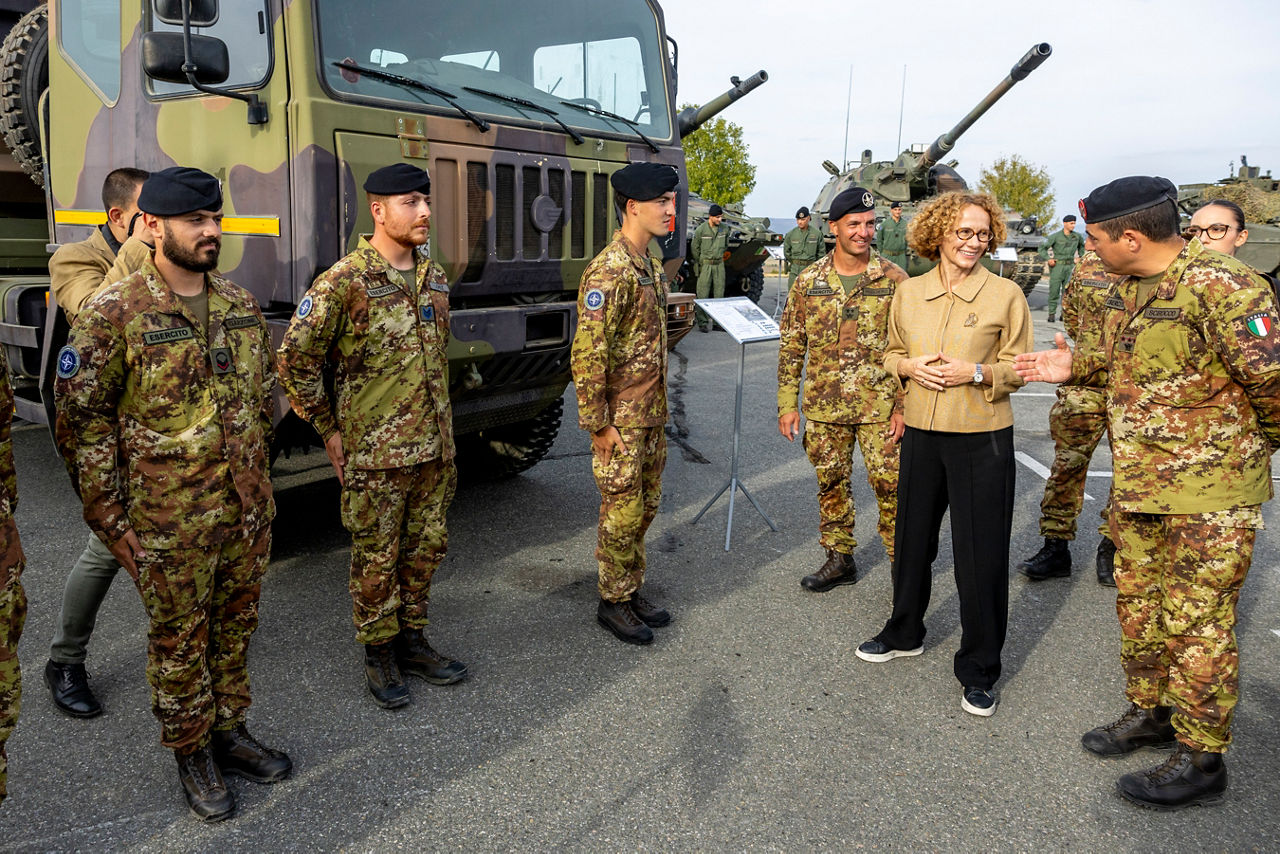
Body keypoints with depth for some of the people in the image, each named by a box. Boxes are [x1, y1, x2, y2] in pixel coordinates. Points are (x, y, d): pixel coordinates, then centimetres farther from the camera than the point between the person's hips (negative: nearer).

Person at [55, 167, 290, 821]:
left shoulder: (241, 306, 5)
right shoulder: (113, 314, -11)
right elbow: (82, 420, -9)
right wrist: (109, 518, -9)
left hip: (246, 513, 5)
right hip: (169, 523, -5)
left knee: (234, 628, 18)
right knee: (180, 642, 11)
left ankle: (228, 731, 37)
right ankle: (192, 754, 30)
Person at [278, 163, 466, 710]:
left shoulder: (434, 277, 9)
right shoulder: (344, 282, -13)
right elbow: (295, 360, -10)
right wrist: (329, 430, -6)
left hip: (433, 446, 6)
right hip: (374, 453, -6)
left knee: (425, 547, 15)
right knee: (377, 557, 6)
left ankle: (411, 639, 32)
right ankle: (379, 654, 23)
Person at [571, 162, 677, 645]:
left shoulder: (650, 265, 11)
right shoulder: (609, 271, -19)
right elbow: (587, 355, -22)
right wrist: (599, 424, -20)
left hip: (652, 414, 9)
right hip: (621, 419, -9)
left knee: (645, 506, 17)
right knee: (622, 512, 2)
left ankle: (632, 592, 31)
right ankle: (613, 602, 19)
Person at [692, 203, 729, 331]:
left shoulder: (725, 229, 3)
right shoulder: (701, 229, -9)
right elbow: (695, 248, 0)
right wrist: (699, 265, 4)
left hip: (719, 264, 4)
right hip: (705, 264, -4)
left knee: (719, 294, 5)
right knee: (702, 295, -3)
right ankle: (703, 322, 2)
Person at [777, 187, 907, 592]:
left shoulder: (893, 278, -3)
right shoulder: (809, 281, 2)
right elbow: (791, 346, 5)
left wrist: (904, 405, -8)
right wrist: (787, 405, 1)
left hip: (879, 406, -2)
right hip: (824, 407, 3)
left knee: (889, 485, 0)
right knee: (831, 484, 12)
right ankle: (839, 559, 28)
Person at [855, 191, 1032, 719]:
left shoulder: (1006, 294, -5)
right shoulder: (909, 292, 5)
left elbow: (1018, 368, 0)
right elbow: (892, 353, 15)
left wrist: (975, 372, -17)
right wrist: (910, 366, -7)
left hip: (982, 438, -4)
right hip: (921, 432, 4)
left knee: (980, 555, 2)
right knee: (912, 538, 17)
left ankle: (979, 670, 18)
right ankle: (905, 632, 39)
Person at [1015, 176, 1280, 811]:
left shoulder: (1222, 289, -22)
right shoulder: (1127, 288, 7)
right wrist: (1075, 368, 7)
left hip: (1209, 492, -9)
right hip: (1136, 484, 9)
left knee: (1197, 622, 1)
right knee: (1138, 604, 19)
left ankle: (1200, 760, 17)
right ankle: (1149, 712, 38)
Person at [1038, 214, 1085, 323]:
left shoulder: (1077, 236, 7)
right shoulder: (1055, 236, -6)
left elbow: (1082, 246, 28)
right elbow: (1042, 249, -3)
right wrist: (1048, 259, -15)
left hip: (1070, 266, 3)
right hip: (1057, 266, -3)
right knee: (1054, 290, -4)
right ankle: (1052, 314, 4)